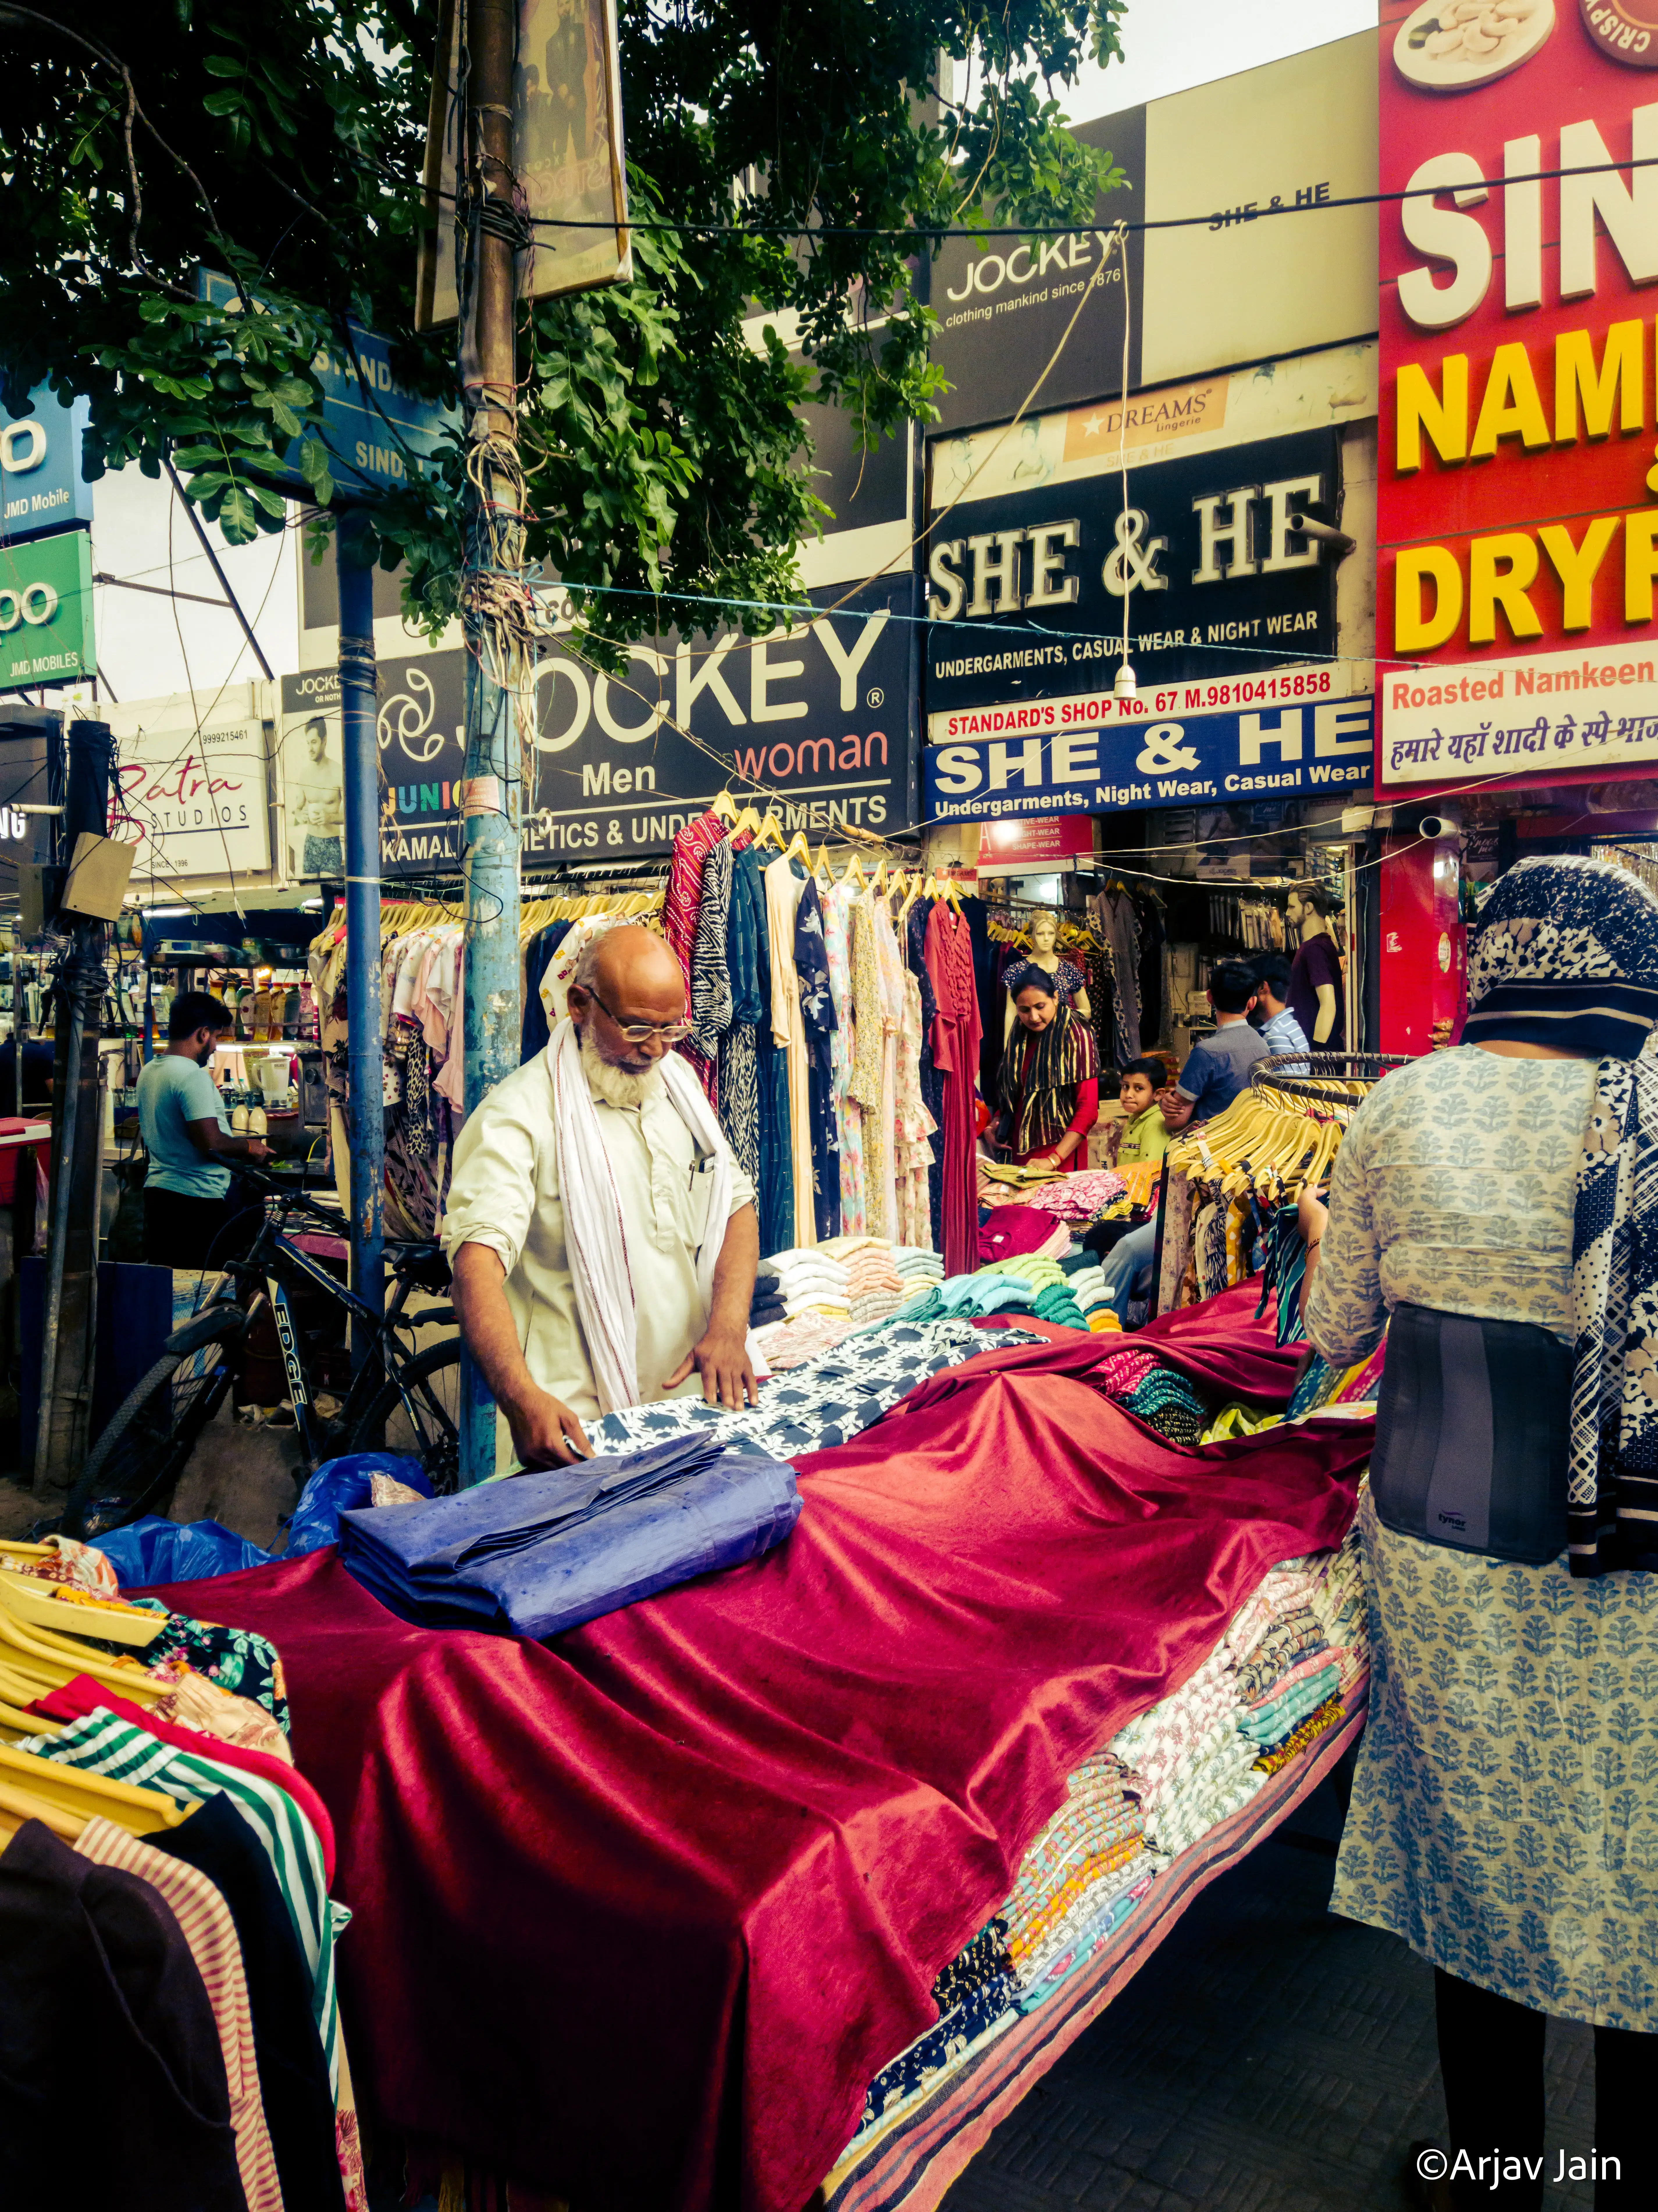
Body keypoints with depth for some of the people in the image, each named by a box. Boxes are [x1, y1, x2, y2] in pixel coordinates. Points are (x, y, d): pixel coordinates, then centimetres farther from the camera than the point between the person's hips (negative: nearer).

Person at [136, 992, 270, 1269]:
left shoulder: (149, 1072, 13)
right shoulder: (193, 1075, -18)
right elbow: (211, 1141, -24)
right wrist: (250, 1147, -7)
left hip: (157, 1190, 9)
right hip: (197, 1199, -9)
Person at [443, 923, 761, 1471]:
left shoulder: (679, 1081, 12)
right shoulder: (519, 1113, -10)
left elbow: (736, 1204, 14)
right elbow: (478, 1258, -21)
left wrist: (727, 1327, -3)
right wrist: (522, 1398, -35)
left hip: (691, 1392, 5)